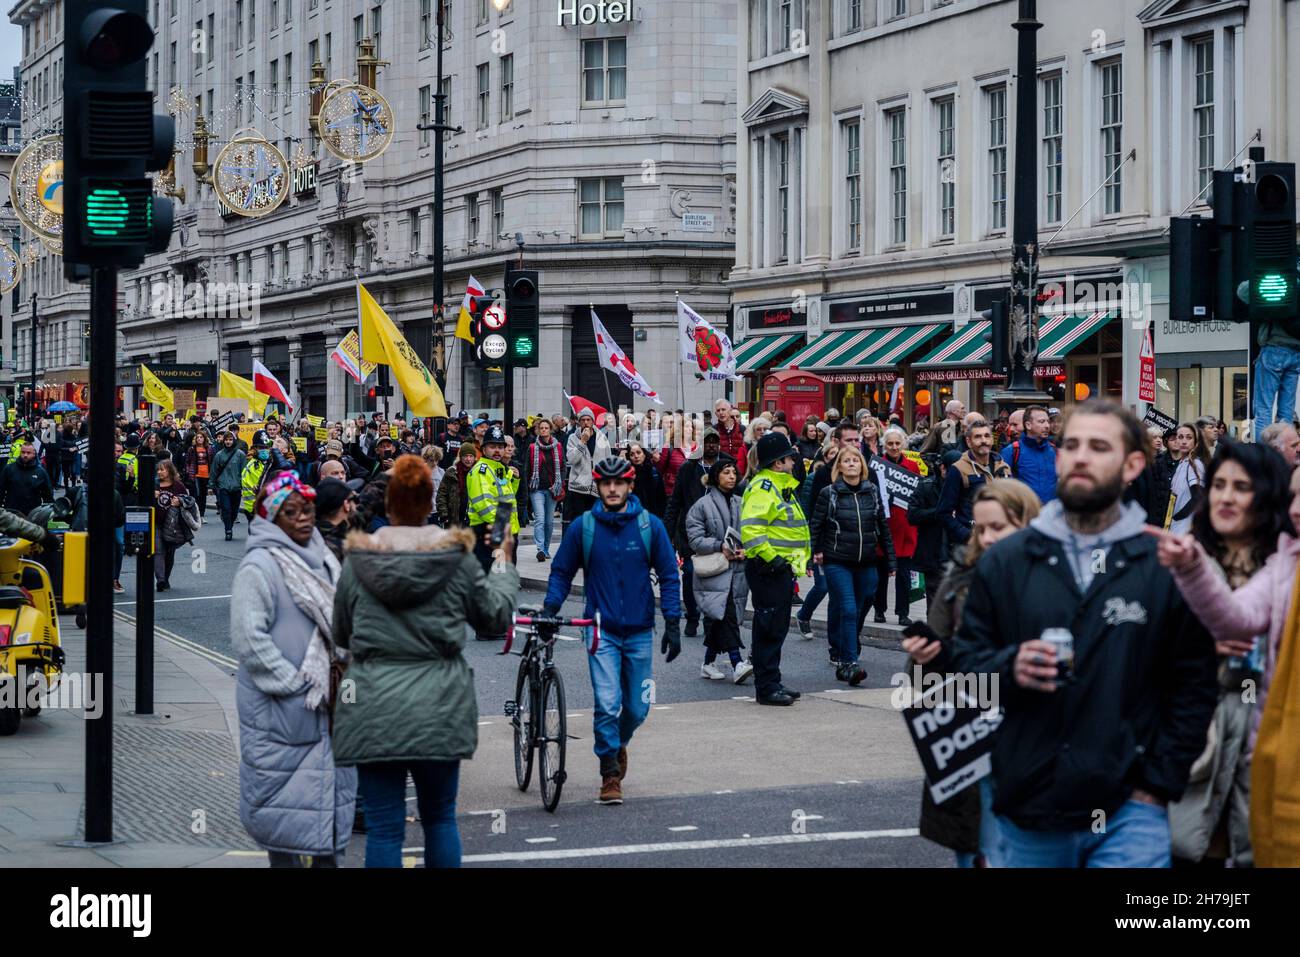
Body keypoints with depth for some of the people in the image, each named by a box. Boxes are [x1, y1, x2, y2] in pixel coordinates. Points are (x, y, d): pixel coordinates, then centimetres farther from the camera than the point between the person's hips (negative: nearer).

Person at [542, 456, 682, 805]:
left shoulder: (650, 526, -3)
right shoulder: (583, 527, -3)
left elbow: (669, 576, 3)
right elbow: (562, 572, 7)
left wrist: (673, 624, -3)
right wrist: (550, 607, -7)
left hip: (639, 631, 2)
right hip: (602, 630, -1)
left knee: (637, 708, 9)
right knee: (607, 704, -14)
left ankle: (619, 743, 40)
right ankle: (610, 774, -2)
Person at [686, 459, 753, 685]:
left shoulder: (741, 504, 13)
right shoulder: (702, 505, -2)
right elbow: (695, 539, -6)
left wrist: (746, 550, -4)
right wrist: (720, 547, -17)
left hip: (738, 570, 5)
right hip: (714, 572, -5)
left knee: (717, 618, 10)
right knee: (725, 614, -17)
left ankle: (708, 663, 21)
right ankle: (737, 664, -25)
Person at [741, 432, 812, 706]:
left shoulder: (781, 486, 20)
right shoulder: (762, 487, -14)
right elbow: (750, 529, -25)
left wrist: (799, 559, 23)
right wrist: (770, 558, -25)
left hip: (783, 570, 10)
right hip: (768, 570, -10)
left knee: (777, 629, 14)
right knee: (769, 629, -7)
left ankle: (772, 684, 21)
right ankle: (766, 687, -3)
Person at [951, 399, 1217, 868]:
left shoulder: (1166, 566, 1)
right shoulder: (1004, 561, 7)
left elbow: (1193, 687, 1)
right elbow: (965, 660, 8)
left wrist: (1158, 785, -5)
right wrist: (1009, 667, -13)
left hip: (1128, 812, -2)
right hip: (1025, 810, 2)